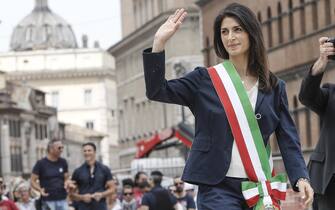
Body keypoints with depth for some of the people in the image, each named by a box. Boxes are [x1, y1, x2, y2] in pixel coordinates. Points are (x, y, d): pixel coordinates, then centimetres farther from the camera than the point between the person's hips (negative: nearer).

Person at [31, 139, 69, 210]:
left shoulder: (63, 162, 9)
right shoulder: (41, 163, -4)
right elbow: (33, 181, -2)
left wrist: (67, 184, -6)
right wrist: (40, 190, -20)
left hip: (62, 199, 4)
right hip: (48, 201, -4)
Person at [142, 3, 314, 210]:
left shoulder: (275, 87, 9)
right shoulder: (205, 80, 5)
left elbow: (288, 139, 5)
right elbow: (157, 91, -4)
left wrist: (301, 177, -10)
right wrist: (159, 43, -13)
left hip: (259, 189, 3)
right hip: (218, 188, -2)